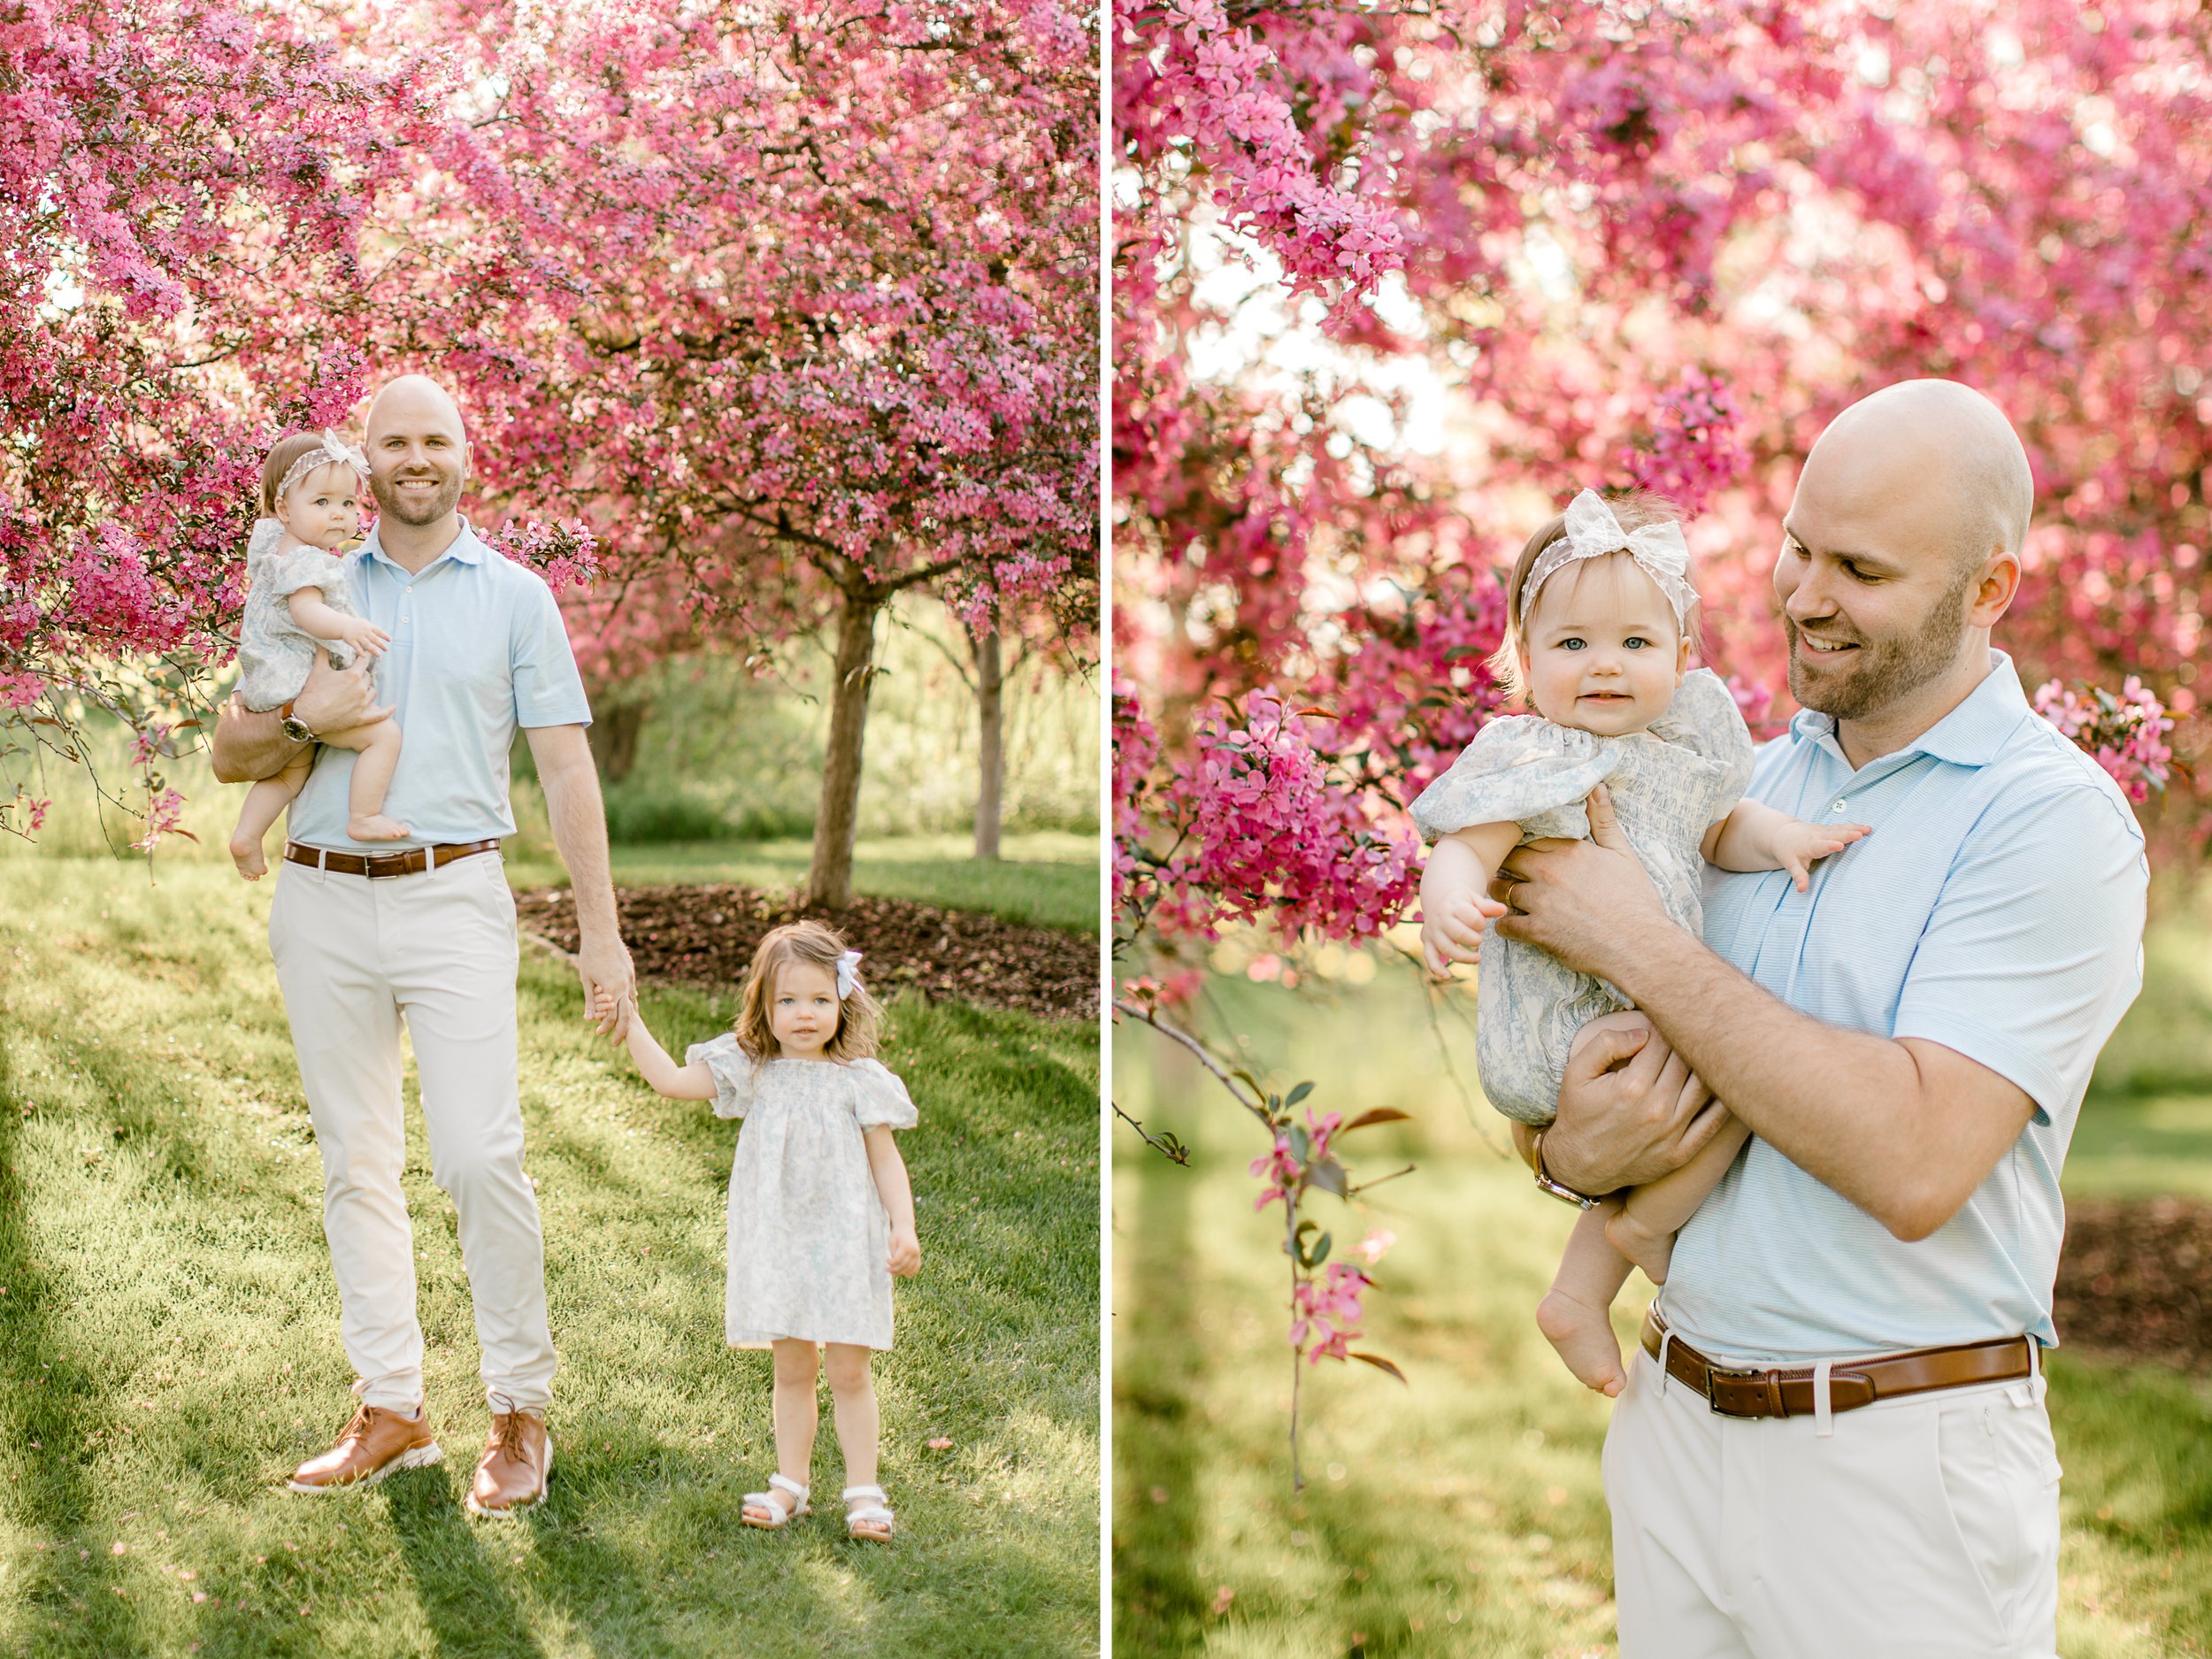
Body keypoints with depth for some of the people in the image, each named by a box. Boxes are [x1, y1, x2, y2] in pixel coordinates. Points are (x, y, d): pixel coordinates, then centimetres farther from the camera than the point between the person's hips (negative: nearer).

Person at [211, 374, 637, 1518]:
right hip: (324, 901, 3)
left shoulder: (514, 597, 6)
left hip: (454, 899, -3)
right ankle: (392, 1410, 14)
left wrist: (601, 932, -3)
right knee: (356, 1160, 6)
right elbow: (229, 757, 11)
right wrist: (300, 717, -12)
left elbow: (565, 768, 3)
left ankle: (521, 1412, 0)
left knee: (481, 1157, -11)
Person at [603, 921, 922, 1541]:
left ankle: (863, 1492, 10)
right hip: (778, 1245, 3)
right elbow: (672, 1080, 1)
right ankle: (790, 1485, 22)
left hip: (845, 1243, -2)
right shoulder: (754, 1073, 3)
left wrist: (904, 1228, -10)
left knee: (849, 1371, 1)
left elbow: (886, 1161, 0)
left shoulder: (859, 1081, -3)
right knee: (791, 1370, 11)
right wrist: (629, 1022, -8)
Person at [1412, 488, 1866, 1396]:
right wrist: (1450, 899, -49)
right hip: (1557, 1035, -9)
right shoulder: (1528, 758, -15)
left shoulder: (1676, 744, 8)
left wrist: (1776, 837, -2)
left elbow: (1719, 826, 20)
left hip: (1644, 1008, 9)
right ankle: (1646, 1224, -2)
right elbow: (1464, 846, -25)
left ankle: (1578, 1296, 35)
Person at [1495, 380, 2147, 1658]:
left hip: (1901, 1468, -6)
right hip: (1675, 1423, 6)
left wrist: (1639, 946, -18)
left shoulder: (2055, 821, -12)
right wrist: (1575, 1154, -13)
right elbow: (1548, 1077, 11)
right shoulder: (1746, 782, 8)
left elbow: (1916, 1164, -24)